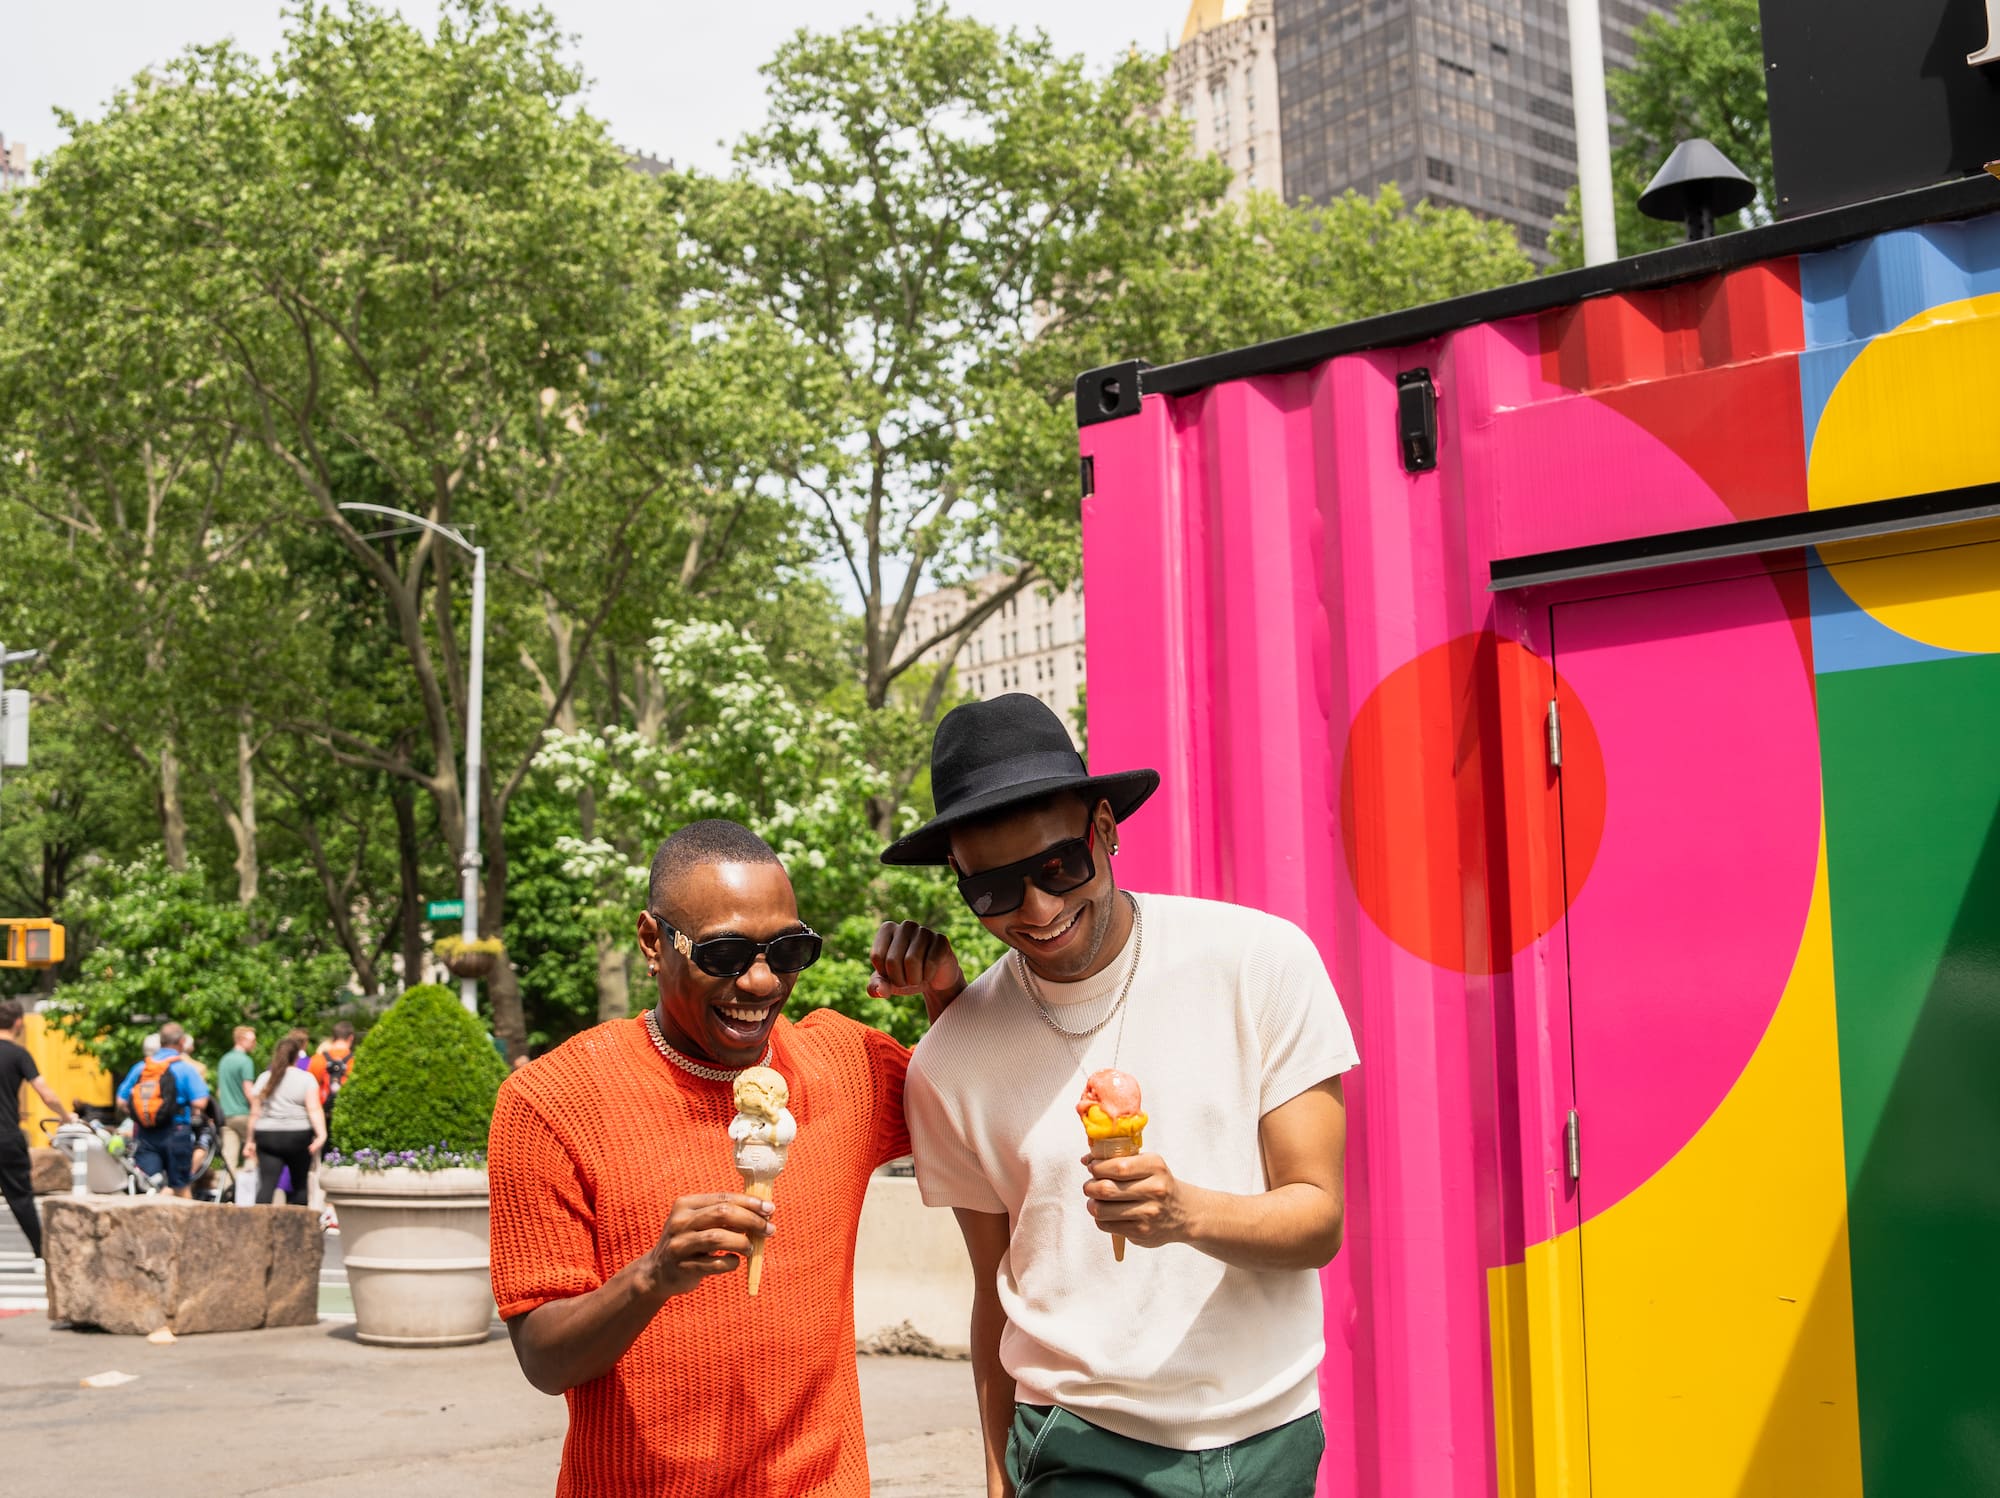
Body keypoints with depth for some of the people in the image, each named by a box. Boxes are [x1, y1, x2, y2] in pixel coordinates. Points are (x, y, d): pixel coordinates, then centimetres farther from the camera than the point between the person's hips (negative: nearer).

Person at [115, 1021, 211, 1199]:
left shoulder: (139, 1068, 6)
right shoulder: (185, 1068, -6)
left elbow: (121, 1103, 7)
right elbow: (199, 1102, -15)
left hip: (145, 1135, 3)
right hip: (175, 1134, -3)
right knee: (182, 1188, 9)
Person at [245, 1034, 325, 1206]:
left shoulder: (265, 1079, 8)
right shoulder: (306, 1078, 0)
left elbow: (255, 1113, 9)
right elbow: (314, 1109, -12)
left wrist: (251, 1141, 15)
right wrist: (321, 1135, -17)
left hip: (266, 1137, 2)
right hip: (297, 1138, -2)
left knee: (267, 1184, -6)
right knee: (299, 1185, 12)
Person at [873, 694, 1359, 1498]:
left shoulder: (1261, 959, -9)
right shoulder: (948, 1068, -4)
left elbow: (1319, 1221, -8)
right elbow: (996, 1293, 7)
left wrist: (1185, 1213, -26)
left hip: (1270, 1431, 0)